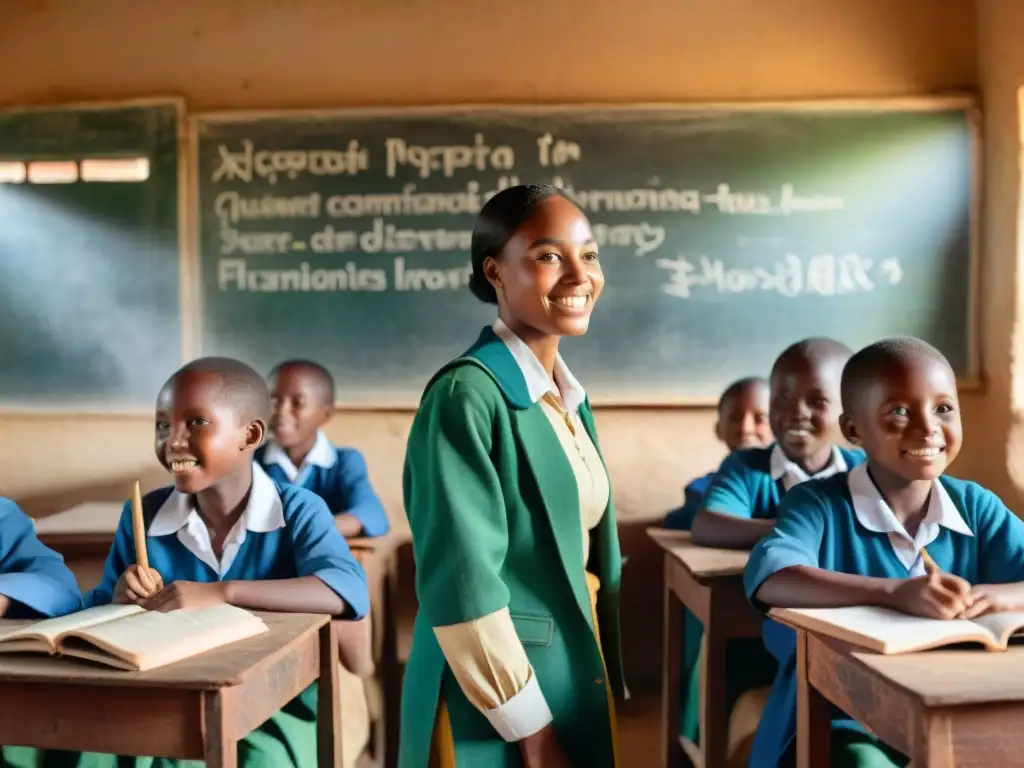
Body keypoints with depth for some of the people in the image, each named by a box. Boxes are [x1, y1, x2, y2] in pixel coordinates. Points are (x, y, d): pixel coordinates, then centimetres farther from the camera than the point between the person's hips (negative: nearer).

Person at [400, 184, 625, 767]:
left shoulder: (567, 396, 7)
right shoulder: (466, 394, -19)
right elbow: (462, 586, -22)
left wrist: (609, 682, 13)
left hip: (574, 677, 8)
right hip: (496, 709, -8)